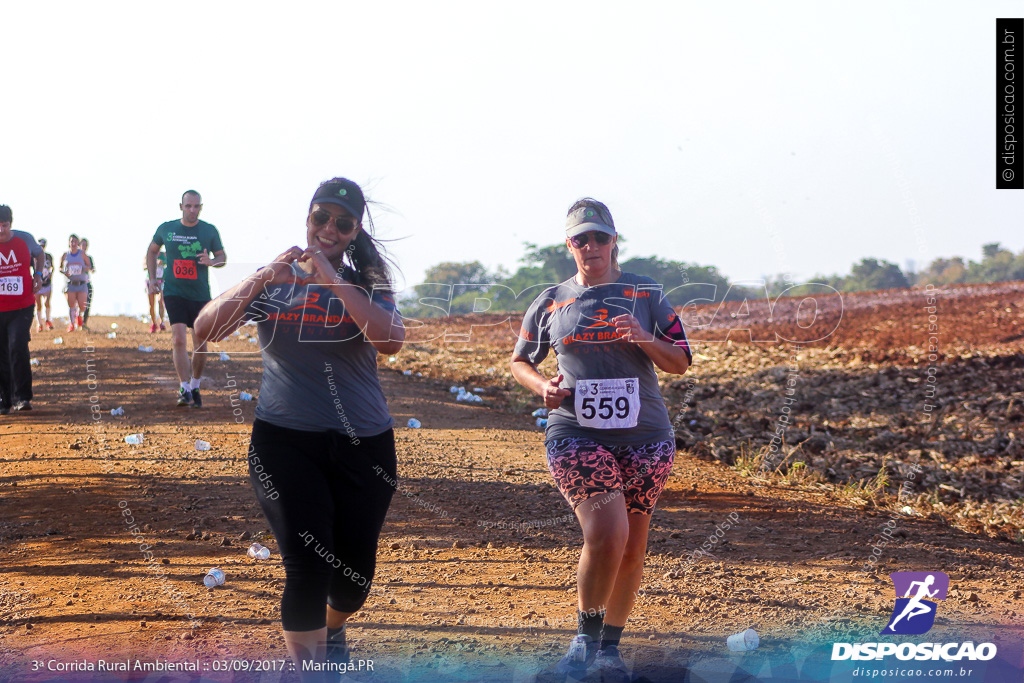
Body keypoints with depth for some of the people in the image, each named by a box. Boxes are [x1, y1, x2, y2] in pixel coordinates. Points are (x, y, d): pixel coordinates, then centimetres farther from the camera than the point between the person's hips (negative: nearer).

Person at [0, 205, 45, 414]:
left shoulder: (25, 239, -2)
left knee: (18, 348, -16)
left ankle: (22, 397, -8)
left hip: (22, 307, -1)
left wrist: (38, 274, 4)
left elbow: (39, 253, 19)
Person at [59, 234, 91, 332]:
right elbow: (60, 268, 14)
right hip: (69, 283, 0)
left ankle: (79, 315, 27)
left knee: (82, 306, -7)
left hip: (82, 283, 0)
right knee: (71, 305, -6)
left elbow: (89, 266, 10)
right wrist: (64, 272, -8)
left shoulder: (82, 254, 3)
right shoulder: (65, 255, 5)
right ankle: (71, 323, 7)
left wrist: (85, 269, -13)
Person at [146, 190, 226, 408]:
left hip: (200, 294, 1)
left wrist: (211, 261, -16)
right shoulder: (166, 229, 2)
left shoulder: (210, 231, 0)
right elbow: (152, 251, 18)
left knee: (200, 345, 5)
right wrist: (152, 278, 10)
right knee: (179, 339, -16)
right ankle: (184, 389, -14)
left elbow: (223, 257, 7)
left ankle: (195, 388, 24)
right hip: (174, 292, -1)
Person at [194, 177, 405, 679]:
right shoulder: (273, 281, 5)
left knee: (355, 570, 10)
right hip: (286, 443, -1)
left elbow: (392, 341, -18)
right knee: (307, 568, -14)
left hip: (364, 445, 1)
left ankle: (332, 633, 42)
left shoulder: (368, 285, 3)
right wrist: (261, 279, -20)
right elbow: (206, 330, -7)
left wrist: (333, 280, -22)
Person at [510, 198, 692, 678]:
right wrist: (543, 387, -2)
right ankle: (586, 632, 2)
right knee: (605, 535, -21)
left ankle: (609, 644, 27)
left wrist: (645, 339, -15)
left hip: (644, 436, 2)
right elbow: (520, 361, 20)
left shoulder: (645, 294, 6)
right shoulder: (550, 302, 8)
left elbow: (680, 363, 5)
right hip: (576, 435, -2)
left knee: (631, 549, 7)